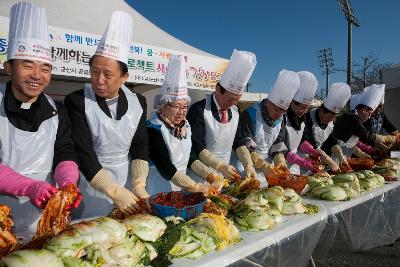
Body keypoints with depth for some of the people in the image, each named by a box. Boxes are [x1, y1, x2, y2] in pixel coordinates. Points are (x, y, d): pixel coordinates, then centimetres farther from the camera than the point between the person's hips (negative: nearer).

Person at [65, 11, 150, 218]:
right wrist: (116, 193, -24)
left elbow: (140, 147, -2)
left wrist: (139, 187, -15)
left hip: (128, 181, 4)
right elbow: (83, 154, -17)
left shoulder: (137, 102, -1)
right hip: (91, 185, -3)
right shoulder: (77, 102, -11)